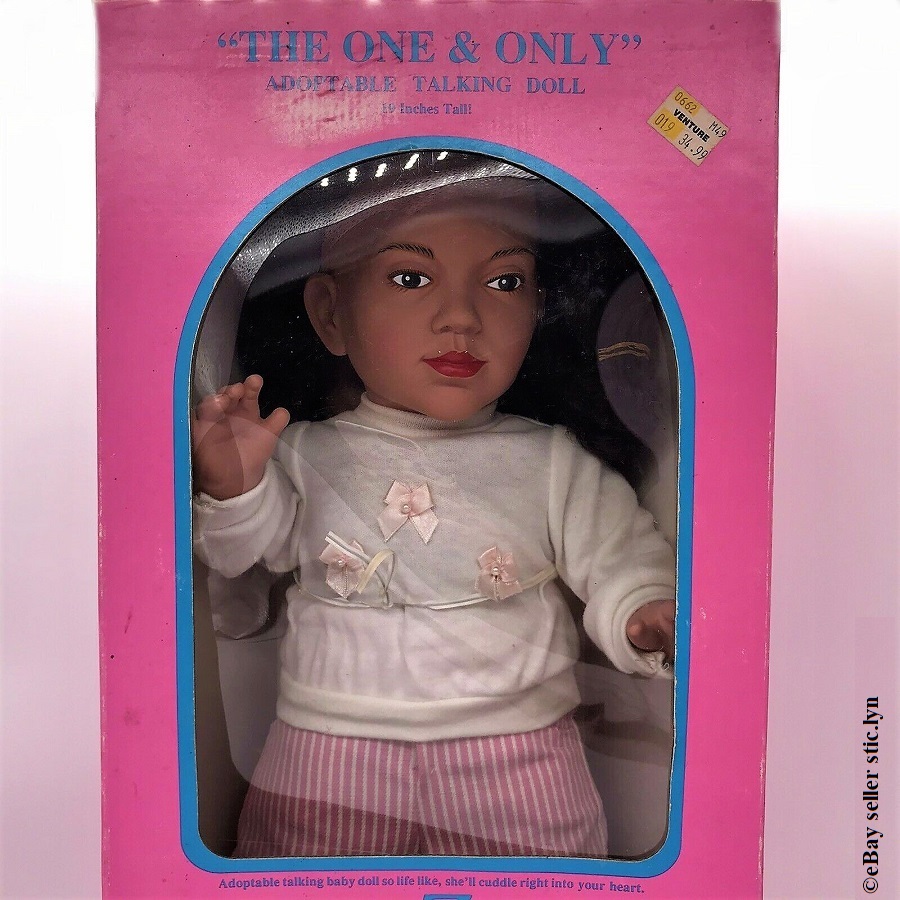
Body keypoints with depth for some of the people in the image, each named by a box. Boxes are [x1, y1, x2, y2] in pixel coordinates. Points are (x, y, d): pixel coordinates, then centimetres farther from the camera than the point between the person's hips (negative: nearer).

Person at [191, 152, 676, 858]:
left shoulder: (553, 462, -4)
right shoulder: (306, 452, -2)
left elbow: (621, 559, -3)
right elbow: (245, 552, 5)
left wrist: (649, 615, -24)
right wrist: (231, 485, -14)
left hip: (513, 749, 0)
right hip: (330, 747, 1)